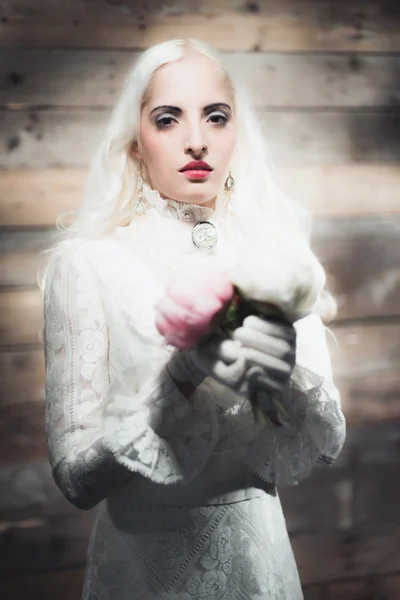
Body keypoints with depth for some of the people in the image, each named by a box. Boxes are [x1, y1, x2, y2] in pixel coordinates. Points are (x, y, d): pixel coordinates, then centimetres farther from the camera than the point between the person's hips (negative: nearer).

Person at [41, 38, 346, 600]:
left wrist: (289, 372, -23)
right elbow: (76, 476, -17)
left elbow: (328, 442, -4)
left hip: (260, 551, 3)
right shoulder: (86, 263, -14)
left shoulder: (272, 254, -5)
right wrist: (180, 374, -30)